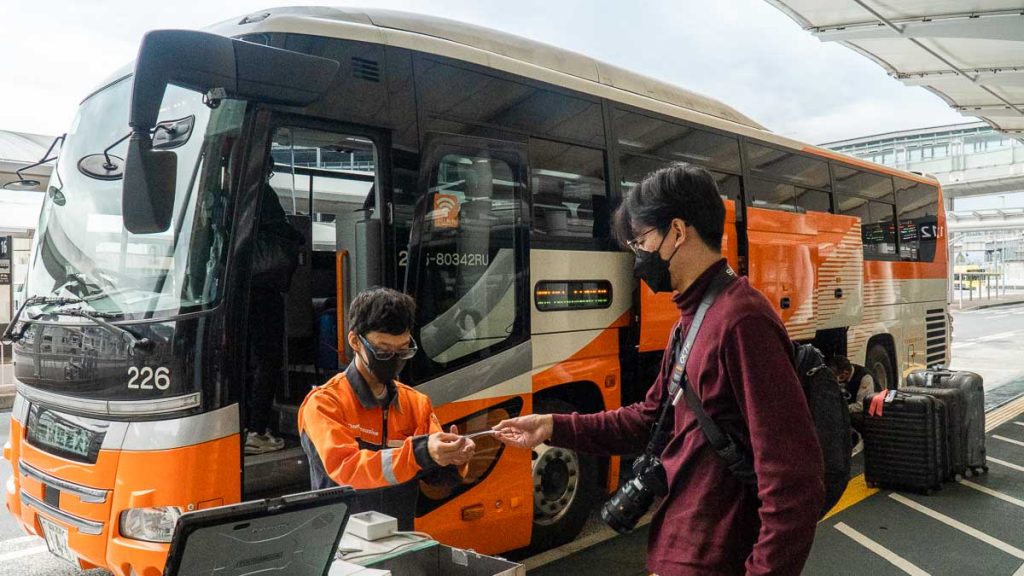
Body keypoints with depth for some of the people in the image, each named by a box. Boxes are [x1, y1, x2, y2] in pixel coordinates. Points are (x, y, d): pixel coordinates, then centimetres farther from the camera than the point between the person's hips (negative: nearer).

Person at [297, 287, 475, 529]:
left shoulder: (417, 403, 7)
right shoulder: (324, 404, -6)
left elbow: (436, 477, 5)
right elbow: (344, 468, -20)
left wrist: (452, 461, -15)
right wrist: (418, 453, -30)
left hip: (401, 541, 5)